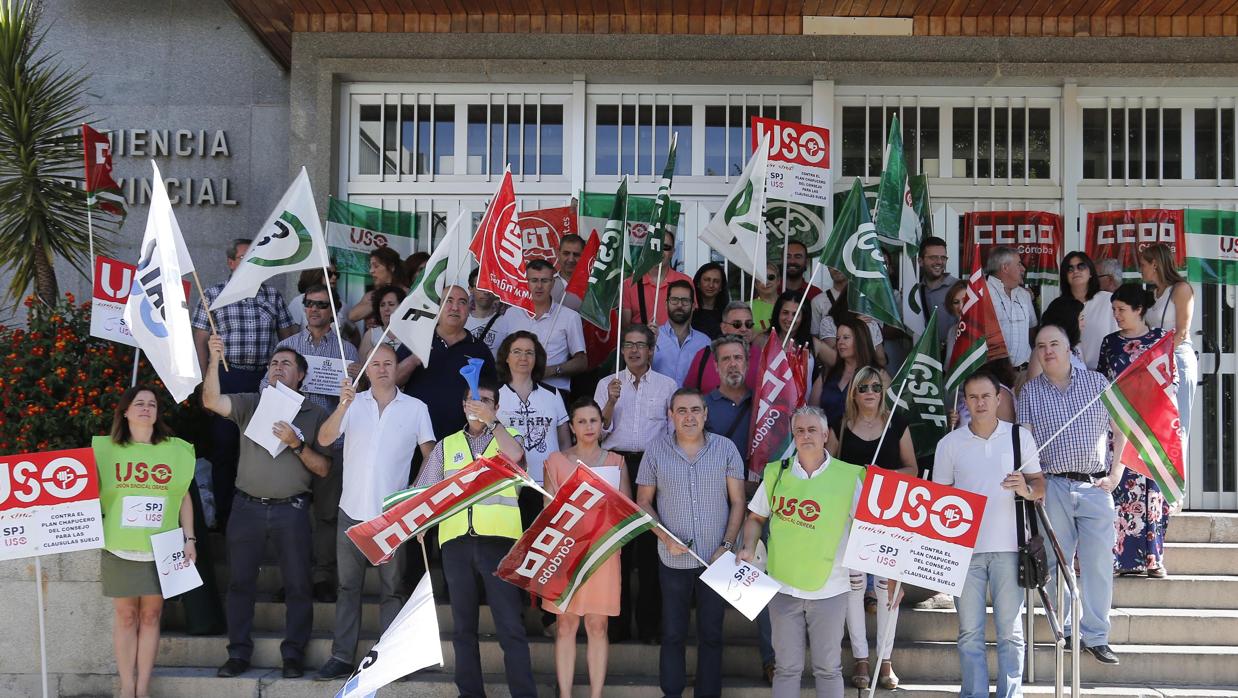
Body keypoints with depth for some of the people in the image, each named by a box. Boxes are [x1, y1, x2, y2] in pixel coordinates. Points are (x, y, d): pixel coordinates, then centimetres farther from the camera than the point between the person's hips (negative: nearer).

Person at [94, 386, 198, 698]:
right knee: (125, 617, 4)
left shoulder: (175, 450, 4)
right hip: (119, 549, -1)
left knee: (151, 617, 5)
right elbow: (93, 496, 7)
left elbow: (184, 497, 9)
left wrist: (189, 538, 3)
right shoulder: (107, 449, 3)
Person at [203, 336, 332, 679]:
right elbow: (211, 401, -11)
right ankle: (238, 653, 16)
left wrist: (296, 444, -14)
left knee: (297, 584, 1)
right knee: (240, 581, 6)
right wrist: (214, 360, -22)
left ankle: (294, 654, 12)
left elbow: (323, 469, 0)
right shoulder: (251, 403, 7)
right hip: (247, 507, 1)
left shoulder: (315, 415, 5)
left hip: (291, 510, -1)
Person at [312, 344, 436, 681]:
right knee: (348, 586, 6)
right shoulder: (353, 403, 5)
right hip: (352, 510, 1)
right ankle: (342, 657, 10)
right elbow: (324, 439, -7)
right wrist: (343, 405, -23)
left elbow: (430, 455, 5)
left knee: (391, 587, 4)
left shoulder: (416, 408, 3)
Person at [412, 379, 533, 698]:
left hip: (498, 539, -3)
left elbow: (515, 455, -13)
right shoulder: (447, 445, 18)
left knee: (510, 625, -8)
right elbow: (425, 491, 15)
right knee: (463, 624, 7)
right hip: (457, 541, 3)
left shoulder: (507, 435, 11)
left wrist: (491, 420, -16)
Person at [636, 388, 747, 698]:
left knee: (711, 633, 10)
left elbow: (737, 502, 1)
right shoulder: (656, 450, -3)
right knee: (673, 632, 11)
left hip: (717, 559, 0)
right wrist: (665, 538, -10)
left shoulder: (726, 448, -3)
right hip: (674, 559, 0)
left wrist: (727, 545, -9)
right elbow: (643, 502, 3)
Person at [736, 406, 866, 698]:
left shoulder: (849, 477, -7)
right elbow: (756, 517, 12)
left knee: (828, 668, 11)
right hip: (783, 586, 2)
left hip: (830, 589, -2)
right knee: (787, 667, 12)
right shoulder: (776, 473, 0)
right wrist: (748, 548, -4)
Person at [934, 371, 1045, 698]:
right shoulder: (950, 443, 4)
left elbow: (1040, 484, 8)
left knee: (1010, 631, 4)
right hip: (964, 549, 0)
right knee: (970, 633, 5)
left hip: (1007, 547, 0)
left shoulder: (1020, 436, 4)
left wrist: (1026, 489, -16)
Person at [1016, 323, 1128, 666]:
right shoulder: (1030, 391, 7)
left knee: (1099, 563, 0)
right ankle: (1067, 632, 15)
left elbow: (1121, 430, 10)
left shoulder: (1096, 382, 8)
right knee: (1057, 563, 3)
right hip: (1053, 487, 0)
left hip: (1096, 486, 0)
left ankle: (1095, 636, 11)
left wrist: (1116, 474, 2)